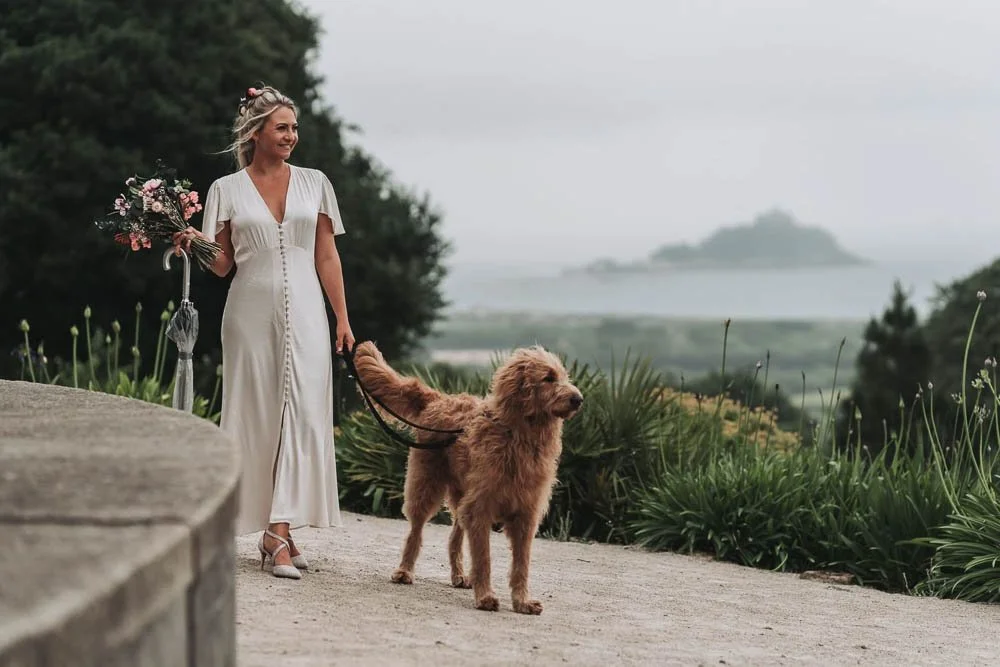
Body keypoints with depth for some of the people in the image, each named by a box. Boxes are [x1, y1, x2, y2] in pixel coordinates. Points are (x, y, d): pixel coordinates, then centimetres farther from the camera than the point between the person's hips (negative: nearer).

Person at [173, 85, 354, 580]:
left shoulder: (313, 184, 9)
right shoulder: (227, 190, 5)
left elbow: (327, 257, 10)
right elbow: (222, 265, 5)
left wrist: (342, 319, 5)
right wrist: (196, 245, -16)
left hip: (304, 313, 1)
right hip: (251, 313, -1)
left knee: (302, 413, -10)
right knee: (258, 415, -2)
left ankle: (280, 530, -11)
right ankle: (278, 533, 3)